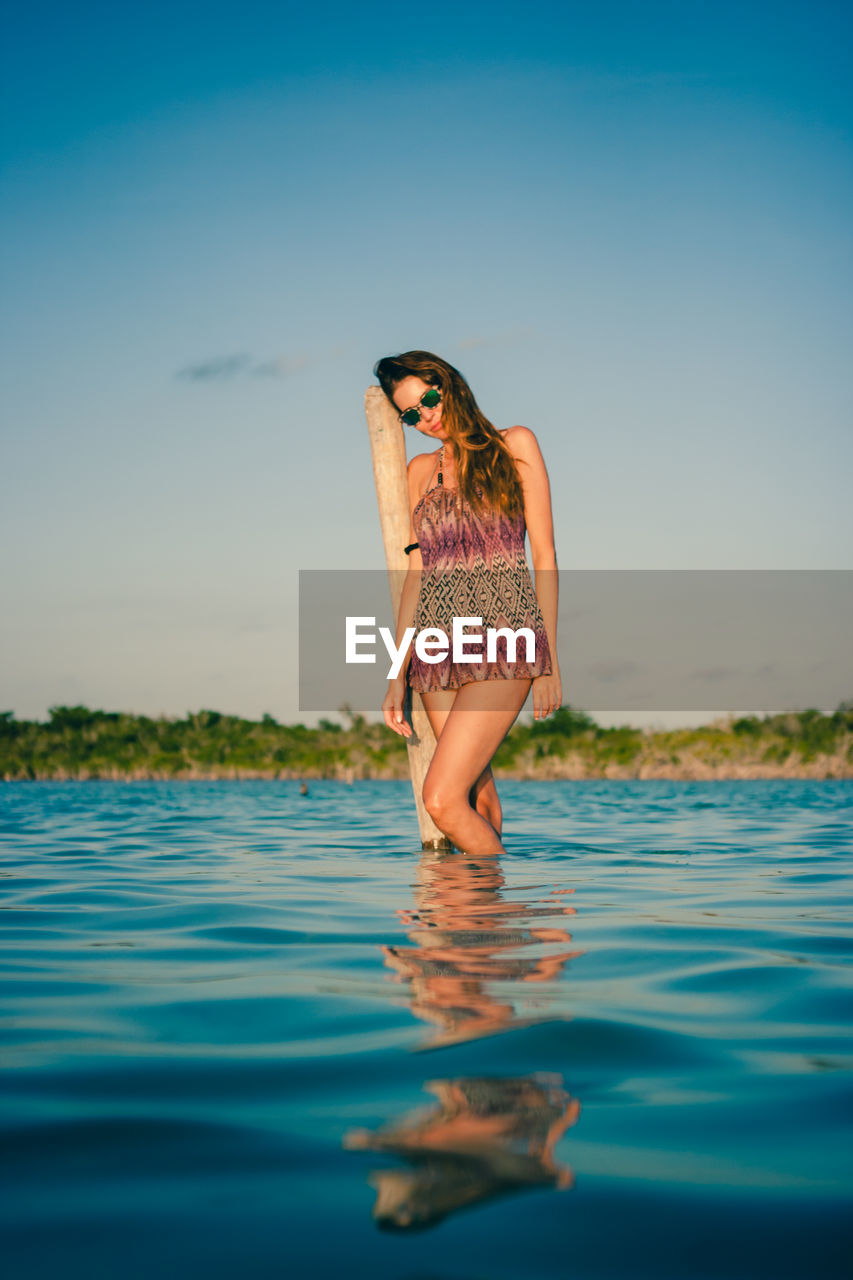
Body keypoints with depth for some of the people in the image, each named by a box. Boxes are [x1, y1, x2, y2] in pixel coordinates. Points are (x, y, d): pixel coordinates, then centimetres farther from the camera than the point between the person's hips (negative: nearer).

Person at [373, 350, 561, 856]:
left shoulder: (515, 446, 5)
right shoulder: (421, 469, 17)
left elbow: (545, 555, 2)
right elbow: (417, 574, 15)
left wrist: (550, 661, -3)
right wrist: (398, 676, 9)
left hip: (503, 645, -5)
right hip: (439, 652, 5)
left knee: (443, 799, -16)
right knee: (480, 802, 5)